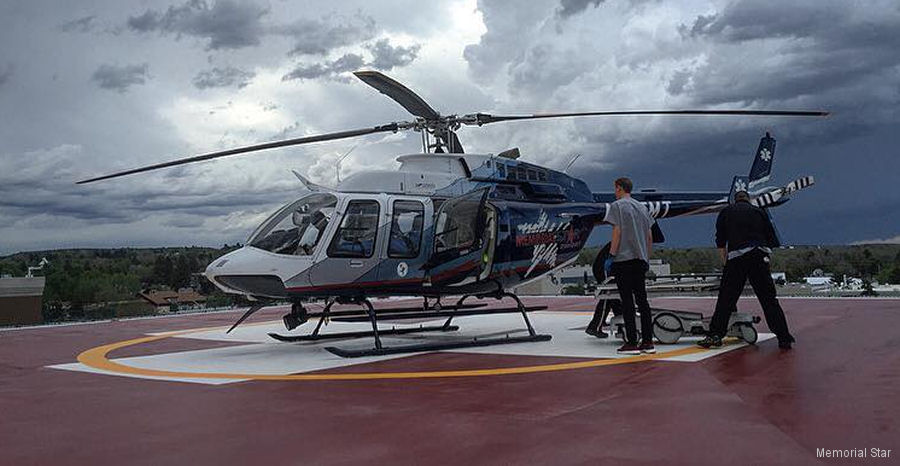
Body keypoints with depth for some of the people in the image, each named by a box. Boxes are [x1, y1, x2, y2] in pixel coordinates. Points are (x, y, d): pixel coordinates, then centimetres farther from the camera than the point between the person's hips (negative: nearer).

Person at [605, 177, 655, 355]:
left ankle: (632, 343, -5)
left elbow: (617, 232, -12)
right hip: (640, 260, 6)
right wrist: (647, 258, 21)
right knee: (642, 300, 8)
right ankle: (648, 342, 8)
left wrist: (611, 256, -10)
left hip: (623, 259, -6)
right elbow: (649, 236, 15)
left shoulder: (617, 206, -4)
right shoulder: (642, 207, 16)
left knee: (627, 302, -5)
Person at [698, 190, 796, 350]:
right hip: (760, 256, 1)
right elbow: (772, 239, 17)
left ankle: (715, 335, 2)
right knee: (768, 298, 4)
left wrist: (725, 261, 26)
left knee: (726, 298, 4)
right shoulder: (759, 212, 21)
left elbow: (720, 242, 17)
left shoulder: (726, 212, 19)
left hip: (736, 256, -1)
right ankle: (784, 338, 3)